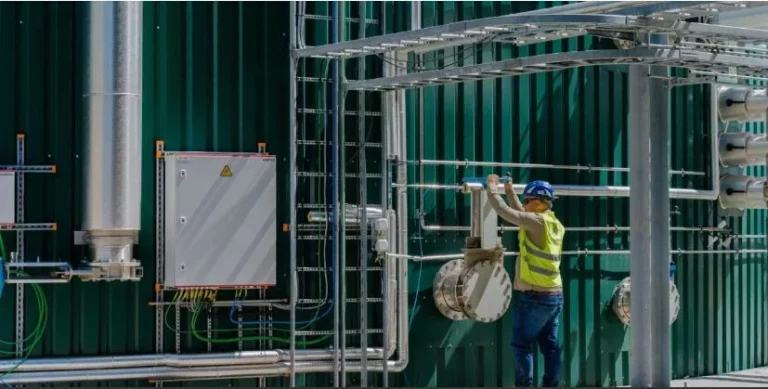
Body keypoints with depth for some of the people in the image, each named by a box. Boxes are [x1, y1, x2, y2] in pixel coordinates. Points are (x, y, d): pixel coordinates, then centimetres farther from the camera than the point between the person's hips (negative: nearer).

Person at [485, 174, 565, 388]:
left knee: (522, 344, -2)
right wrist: (510, 192, 29)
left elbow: (504, 210, -15)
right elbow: (524, 216, 27)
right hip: (554, 295, 8)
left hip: (535, 297, -8)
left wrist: (492, 187, 0)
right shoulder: (554, 224, 11)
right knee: (549, 346, 8)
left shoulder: (537, 222, -15)